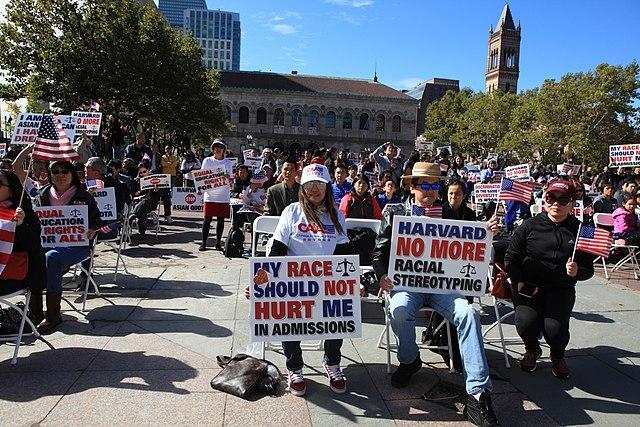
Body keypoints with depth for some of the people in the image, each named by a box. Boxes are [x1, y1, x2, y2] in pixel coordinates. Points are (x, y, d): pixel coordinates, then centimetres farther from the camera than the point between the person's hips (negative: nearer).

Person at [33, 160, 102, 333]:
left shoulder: (84, 196, 7)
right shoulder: (43, 195, 15)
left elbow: (97, 219, 8)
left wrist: (92, 230, -12)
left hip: (77, 244, -3)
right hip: (47, 242, 3)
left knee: (51, 258, -33)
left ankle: (53, 315, -26)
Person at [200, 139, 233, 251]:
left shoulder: (228, 162, 8)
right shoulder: (207, 161, 6)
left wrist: (228, 178, -18)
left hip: (223, 196, 1)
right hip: (210, 195, -1)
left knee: (221, 219, 4)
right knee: (207, 219, -2)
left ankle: (218, 243, 14)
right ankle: (203, 242, 7)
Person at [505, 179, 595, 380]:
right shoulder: (530, 225, 0)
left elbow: (588, 269, 9)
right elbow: (510, 259, 4)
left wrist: (577, 272, -14)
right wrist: (519, 282, -8)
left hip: (562, 290, 1)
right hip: (528, 286, 0)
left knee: (555, 328, -22)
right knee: (526, 322, -24)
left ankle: (558, 356, 19)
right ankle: (532, 350, 16)